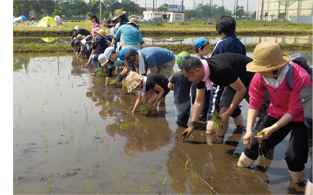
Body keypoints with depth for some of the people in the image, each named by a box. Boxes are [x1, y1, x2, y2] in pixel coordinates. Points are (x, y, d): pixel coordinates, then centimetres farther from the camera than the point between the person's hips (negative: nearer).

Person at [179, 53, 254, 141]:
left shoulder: (222, 69, -41)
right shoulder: (201, 73, -16)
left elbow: (241, 90, -28)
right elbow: (199, 101, -5)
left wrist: (227, 114, -24)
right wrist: (192, 126, -4)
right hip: (235, 82, 6)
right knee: (222, 112, -6)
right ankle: (218, 141, 4)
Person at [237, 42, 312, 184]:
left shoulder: (300, 77, -32)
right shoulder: (260, 76, -17)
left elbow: (295, 110, -27)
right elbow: (254, 104, -11)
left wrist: (272, 129, -34)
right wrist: (249, 130, -21)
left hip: (301, 118, -4)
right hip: (277, 113, 5)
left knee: (294, 156, -20)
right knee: (254, 144, 2)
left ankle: (298, 183, 11)